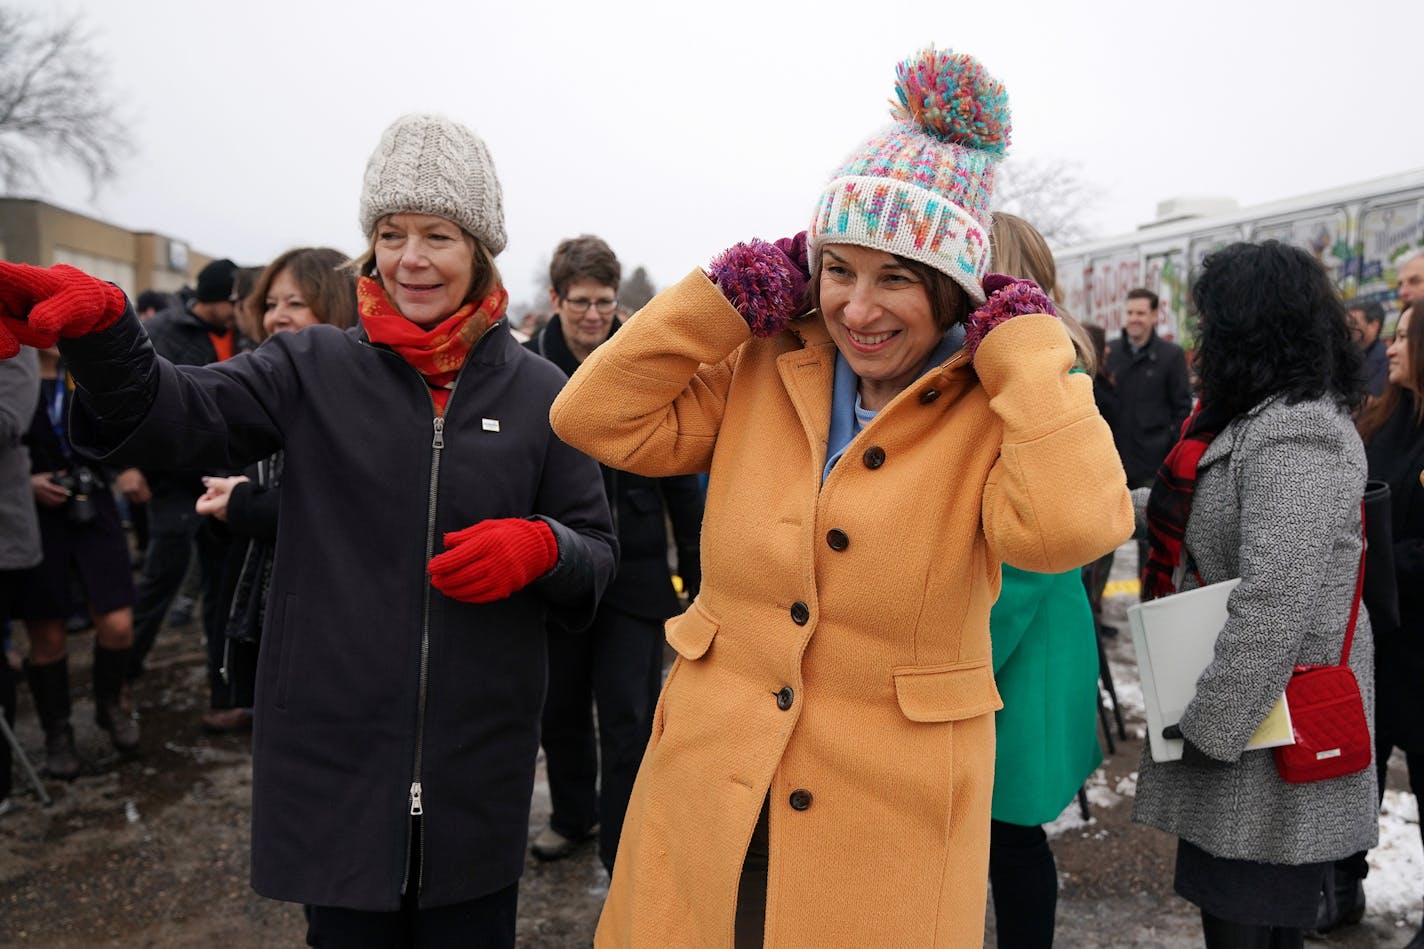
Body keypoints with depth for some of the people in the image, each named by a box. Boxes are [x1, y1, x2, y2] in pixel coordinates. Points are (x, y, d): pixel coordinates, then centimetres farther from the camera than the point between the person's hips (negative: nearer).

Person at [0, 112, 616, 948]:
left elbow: (598, 554, 4)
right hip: (337, 748, 0)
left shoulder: (539, 392, 1)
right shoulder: (316, 369, 2)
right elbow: (186, 413, -14)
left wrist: (538, 547, -17)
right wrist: (97, 326, -32)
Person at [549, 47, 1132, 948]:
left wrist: (1023, 342, -17)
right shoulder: (764, 370, 0)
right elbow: (594, 419, -4)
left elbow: (1070, 526, -28)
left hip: (890, 811, -2)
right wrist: (730, 294, -7)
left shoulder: (996, 408, -9)